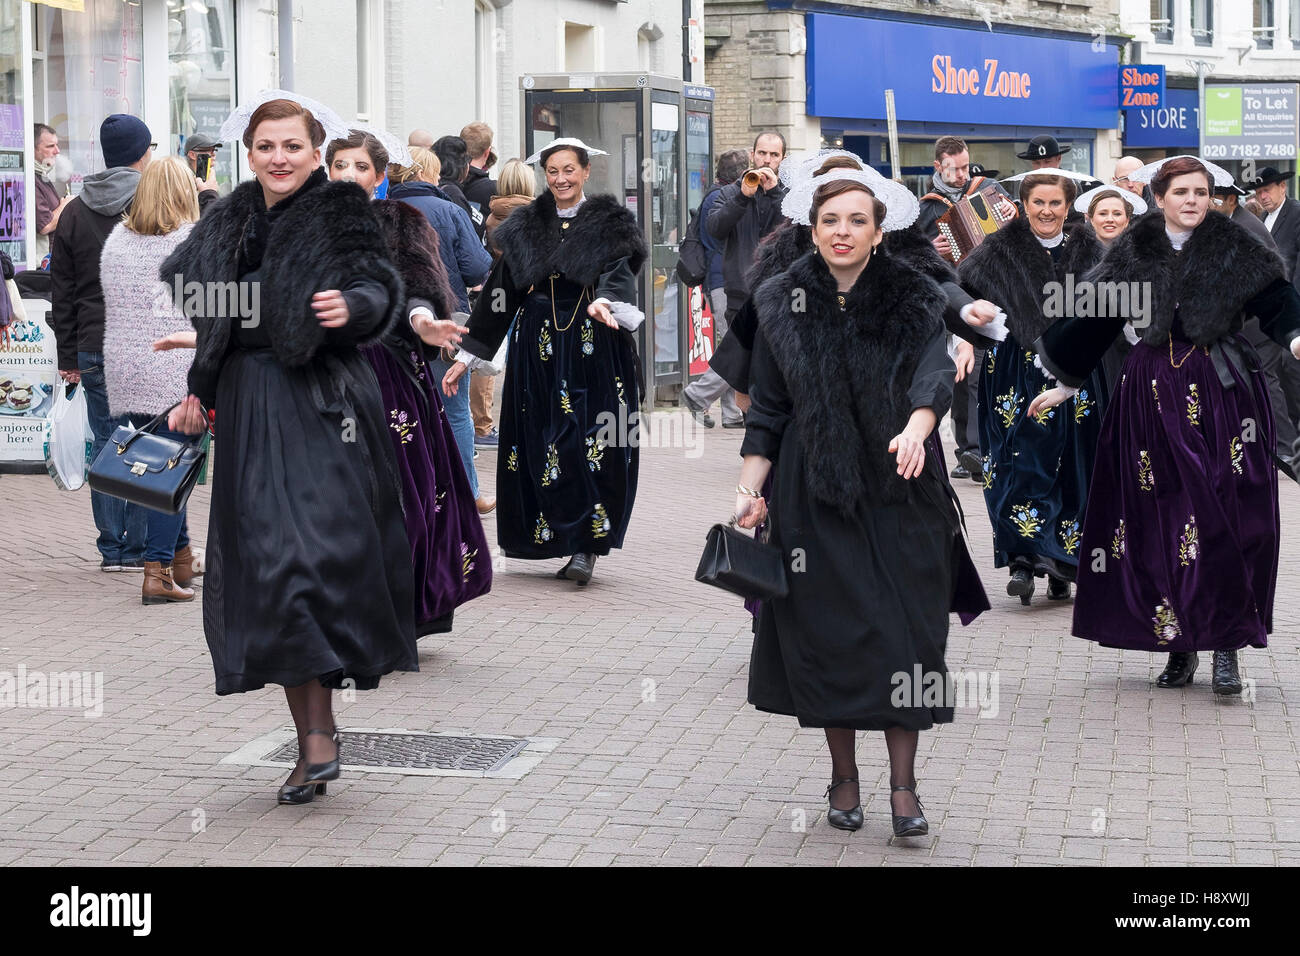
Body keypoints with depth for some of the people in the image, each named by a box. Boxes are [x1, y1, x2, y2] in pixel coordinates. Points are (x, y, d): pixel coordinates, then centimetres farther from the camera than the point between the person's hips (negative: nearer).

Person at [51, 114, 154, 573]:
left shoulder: (74, 212, 9)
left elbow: (62, 293, 10)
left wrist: (68, 356, 15)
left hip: (95, 350, 4)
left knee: (106, 446, 9)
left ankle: (112, 548, 12)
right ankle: (140, 548, 4)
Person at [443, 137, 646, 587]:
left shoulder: (610, 223, 4)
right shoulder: (524, 228, 11)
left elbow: (618, 270, -14)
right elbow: (498, 294, 12)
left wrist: (604, 301, -37)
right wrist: (466, 355, 10)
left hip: (594, 349, -3)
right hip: (538, 351, 3)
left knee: (592, 446, -10)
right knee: (542, 445, -2)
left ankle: (585, 548, -5)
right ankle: (564, 542, 6)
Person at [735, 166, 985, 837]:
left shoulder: (913, 302, -2)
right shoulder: (782, 305, 3)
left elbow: (935, 372, -20)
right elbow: (767, 408, 8)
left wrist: (916, 428, -41)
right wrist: (750, 488, -1)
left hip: (899, 492, -1)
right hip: (813, 495, 1)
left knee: (905, 632, -3)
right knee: (827, 634, 3)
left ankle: (903, 784, 6)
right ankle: (844, 778, 18)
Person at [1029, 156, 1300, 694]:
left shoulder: (1234, 249, 3)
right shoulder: (1134, 254, 8)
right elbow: (1094, 321, 14)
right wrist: (1065, 385, 17)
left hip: (1221, 392, -2)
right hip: (1153, 395, 2)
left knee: (1226, 520, -6)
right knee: (1161, 522, 1)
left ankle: (1226, 648, -1)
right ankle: (1180, 646, 10)